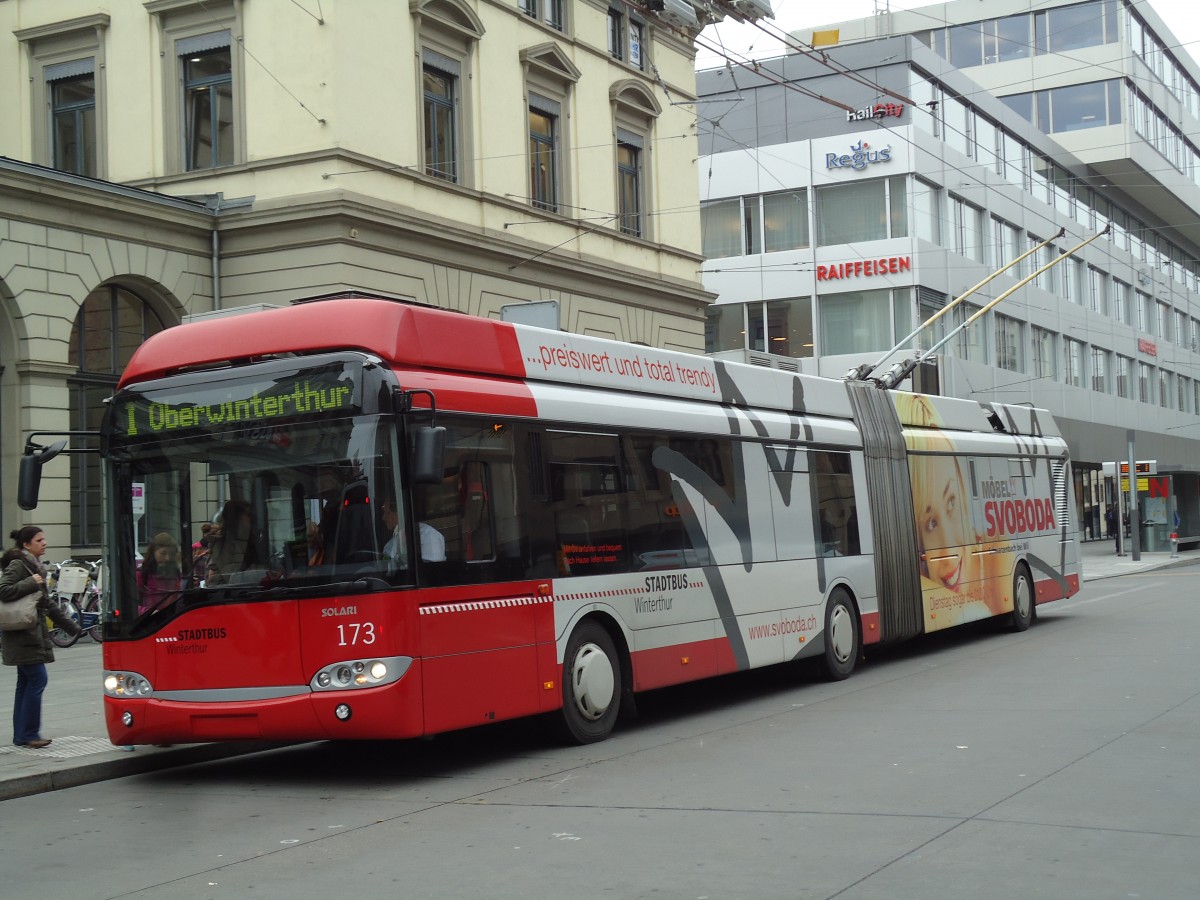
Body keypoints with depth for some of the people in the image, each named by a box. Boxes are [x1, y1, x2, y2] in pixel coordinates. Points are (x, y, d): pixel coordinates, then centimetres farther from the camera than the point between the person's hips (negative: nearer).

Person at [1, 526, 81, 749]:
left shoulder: (35, 566, 18)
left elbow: (47, 604, 23)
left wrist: (71, 626, 23)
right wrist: (32, 583, -19)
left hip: (33, 634, 9)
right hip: (22, 634, -9)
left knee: (27, 682, 9)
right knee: (37, 679, -11)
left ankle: (22, 735, 13)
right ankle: (29, 734, -6)